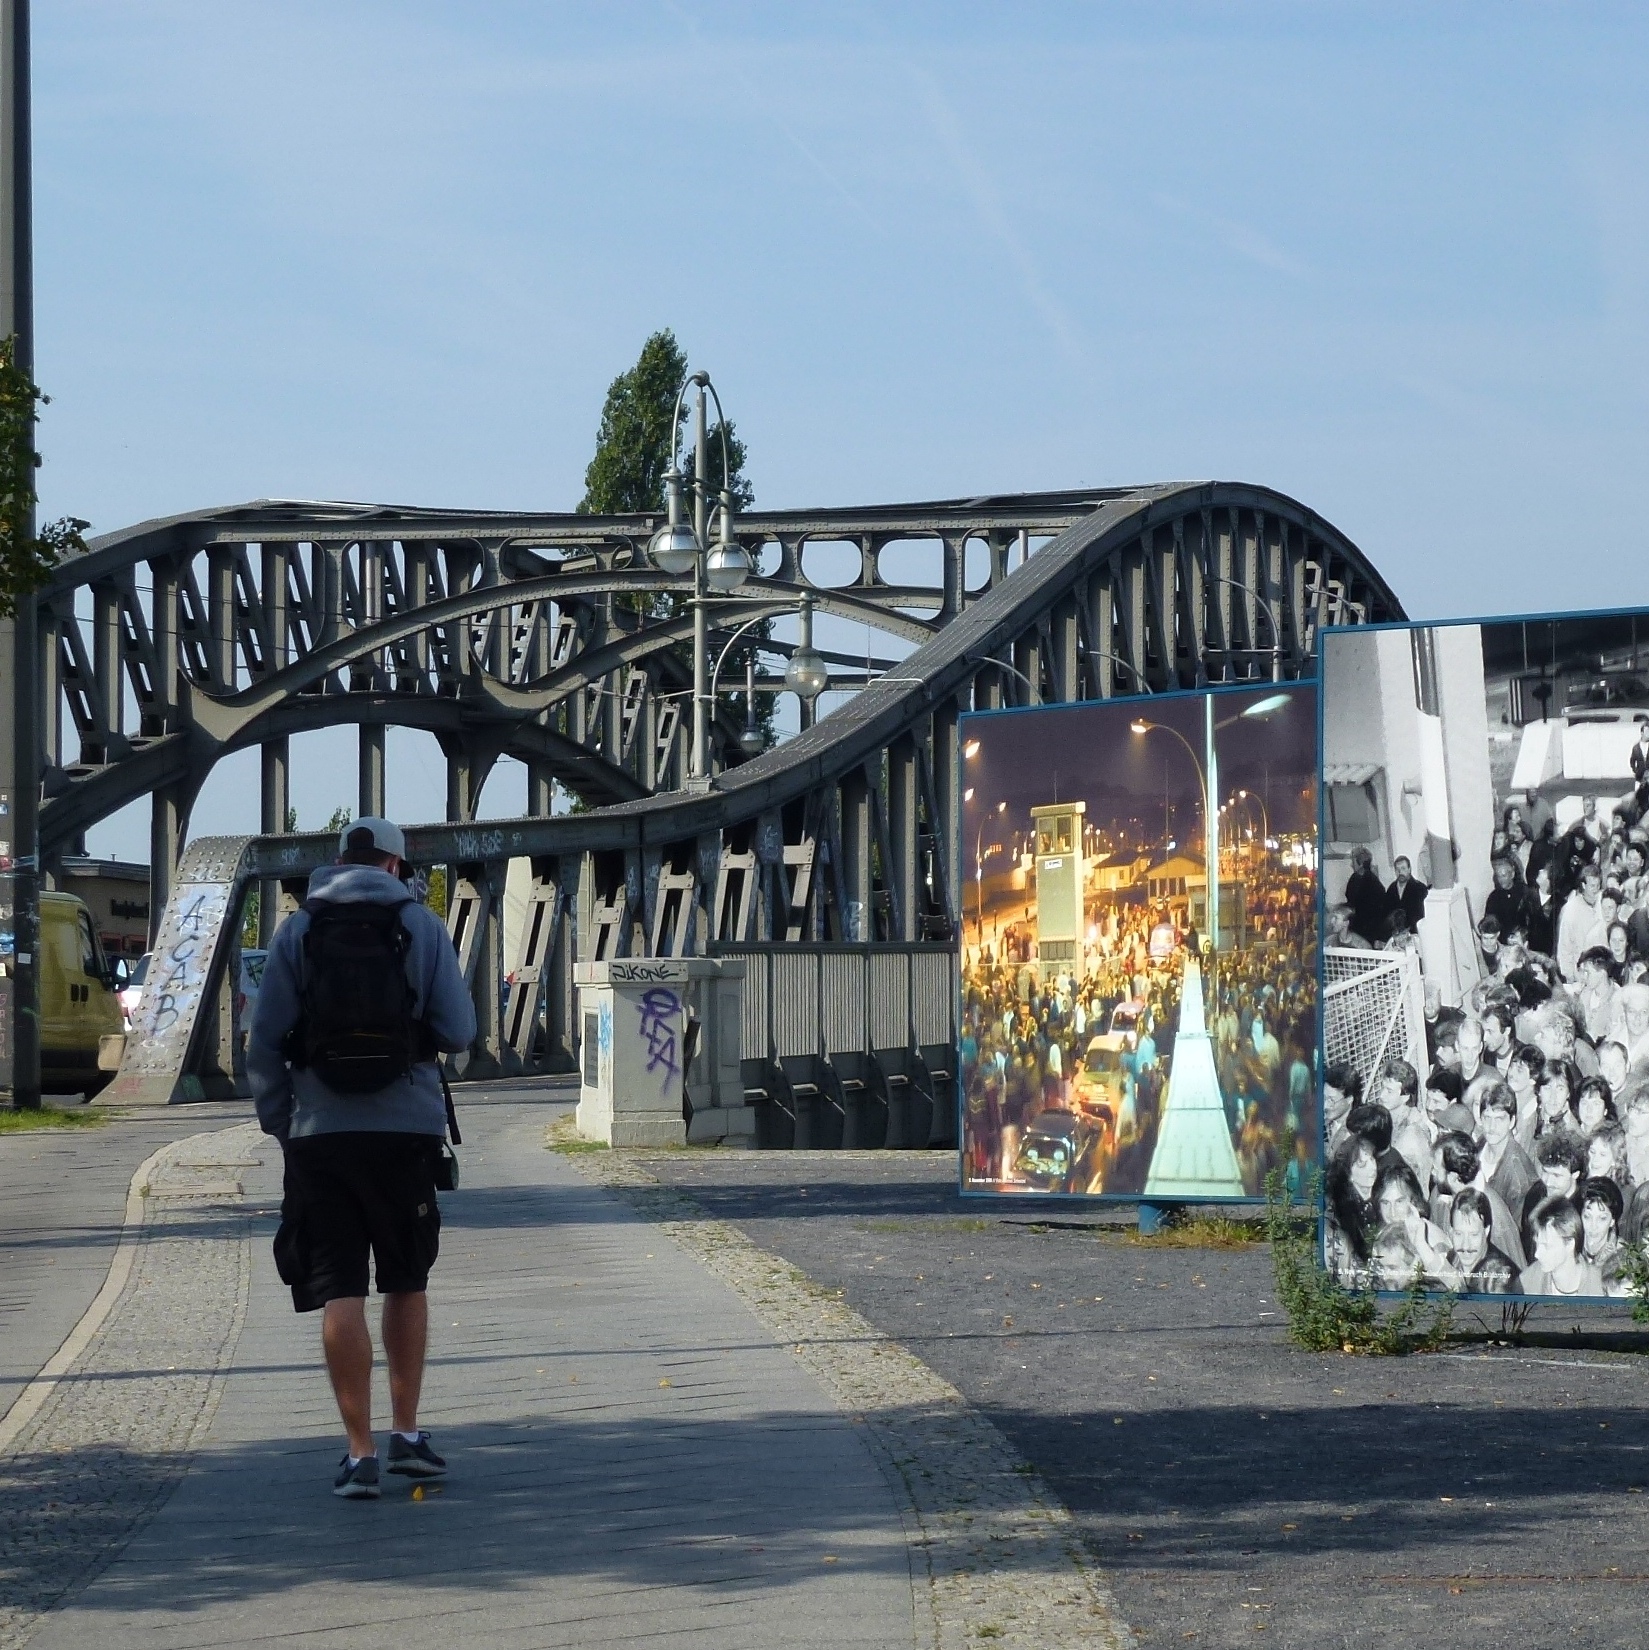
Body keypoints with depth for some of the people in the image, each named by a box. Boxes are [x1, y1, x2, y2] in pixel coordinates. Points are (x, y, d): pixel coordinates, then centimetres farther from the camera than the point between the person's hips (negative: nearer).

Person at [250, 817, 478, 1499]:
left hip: (321, 1133, 0)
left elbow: (264, 1042, 1)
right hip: (408, 1129, 0)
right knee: (406, 1283, 16)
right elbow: (458, 1032, -1)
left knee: (340, 1293, -1)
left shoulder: (297, 931, 4)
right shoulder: (422, 925, 2)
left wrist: (279, 1125, 10)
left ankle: (360, 1453, -4)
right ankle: (407, 1434, 17)